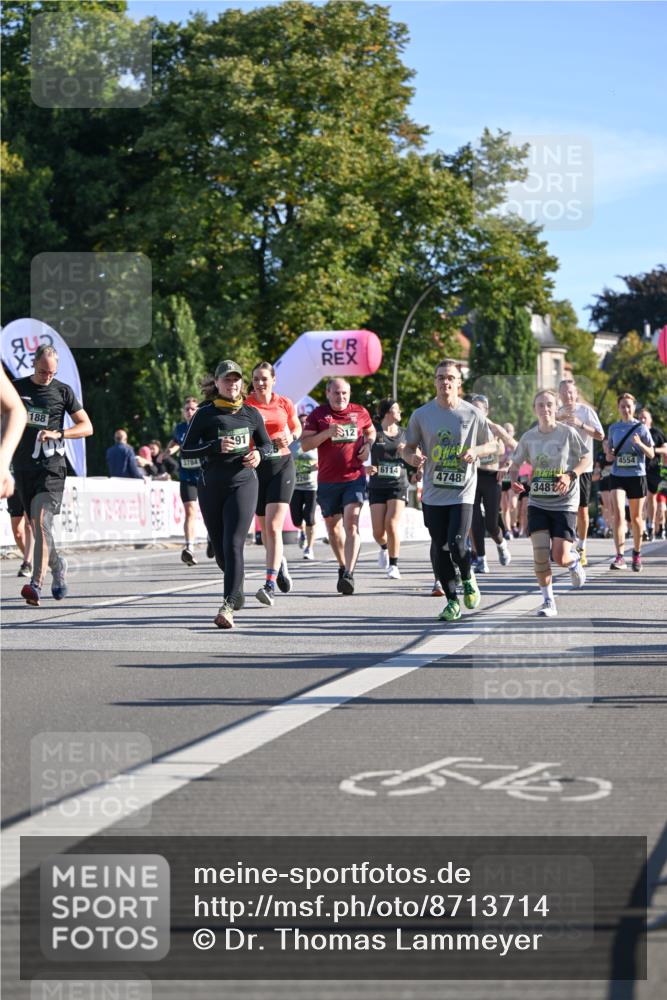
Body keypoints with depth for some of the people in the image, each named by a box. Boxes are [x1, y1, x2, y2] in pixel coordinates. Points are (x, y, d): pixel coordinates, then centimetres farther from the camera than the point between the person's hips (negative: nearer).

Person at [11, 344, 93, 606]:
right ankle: (57, 565, 36)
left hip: (51, 468, -3)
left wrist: (58, 433, -11)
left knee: (42, 522, -18)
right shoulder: (17, 388, 9)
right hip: (23, 467, 3)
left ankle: (36, 584, -25)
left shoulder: (63, 391, 4)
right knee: (36, 527, 9)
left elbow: (87, 427, 4)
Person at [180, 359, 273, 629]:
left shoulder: (251, 413, 8)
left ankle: (228, 606, -26)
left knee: (233, 544, -18)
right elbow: (185, 451, 0)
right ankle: (237, 590, 38)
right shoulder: (205, 414, 2)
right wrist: (215, 447, -16)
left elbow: (267, 444, 20)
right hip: (211, 486, 1)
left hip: (243, 483, -1)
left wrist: (259, 454, -4)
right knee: (220, 549, 9)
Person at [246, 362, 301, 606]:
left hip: (282, 466, -2)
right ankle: (280, 563, 42)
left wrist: (290, 438, -4)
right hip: (255, 467, 2)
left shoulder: (285, 404, 2)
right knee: (264, 526, 13)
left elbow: (297, 428, 17)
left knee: (273, 526, -14)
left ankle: (270, 585, -19)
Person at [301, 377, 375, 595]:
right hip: (327, 481, 1)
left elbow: (371, 432, 24)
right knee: (333, 526, 13)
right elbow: (305, 444, -5)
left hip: (354, 478, -1)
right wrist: (327, 433, -19)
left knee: (351, 523, -17)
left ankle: (349, 574, -23)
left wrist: (368, 445, 2)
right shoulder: (318, 414, 1)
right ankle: (343, 566, 35)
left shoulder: (360, 412, 6)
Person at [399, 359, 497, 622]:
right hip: (433, 493, 2)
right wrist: (412, 456, -13)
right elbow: (407, 447, 11)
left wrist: (476, 451, -10)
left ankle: (468, 580, 18)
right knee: (439, 548, 3)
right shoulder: (422, 414, 2)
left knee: (456, 545, -15)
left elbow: (492, 445, 11)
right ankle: (452, 601, 17)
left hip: (462, 492, -2)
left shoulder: (472, 414, 0)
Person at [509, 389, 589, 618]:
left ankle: (574, 560, 29)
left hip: (565, 503, -2)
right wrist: (514, 479, -8)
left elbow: (585, 459, 1)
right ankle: (548, 601, 3)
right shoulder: (529, 437, 2)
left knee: (560, 557, -9)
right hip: (537, 503, 3)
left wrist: (570, 476, -16)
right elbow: (516, 463, 13)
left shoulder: (567, 432, -7)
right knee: (540, 553, -11)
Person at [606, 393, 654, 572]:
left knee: (636, 518, 9)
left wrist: (640, 444, -20)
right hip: (617, 476, 1)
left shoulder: (641, 428, -1)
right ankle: (620, 557, -22)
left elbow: (651, 454, -2)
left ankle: (637, 553, 28)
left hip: (637, 476, -1)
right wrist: (609, 455, -7)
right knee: (618, 513, -17)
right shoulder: (613, 428, 7)